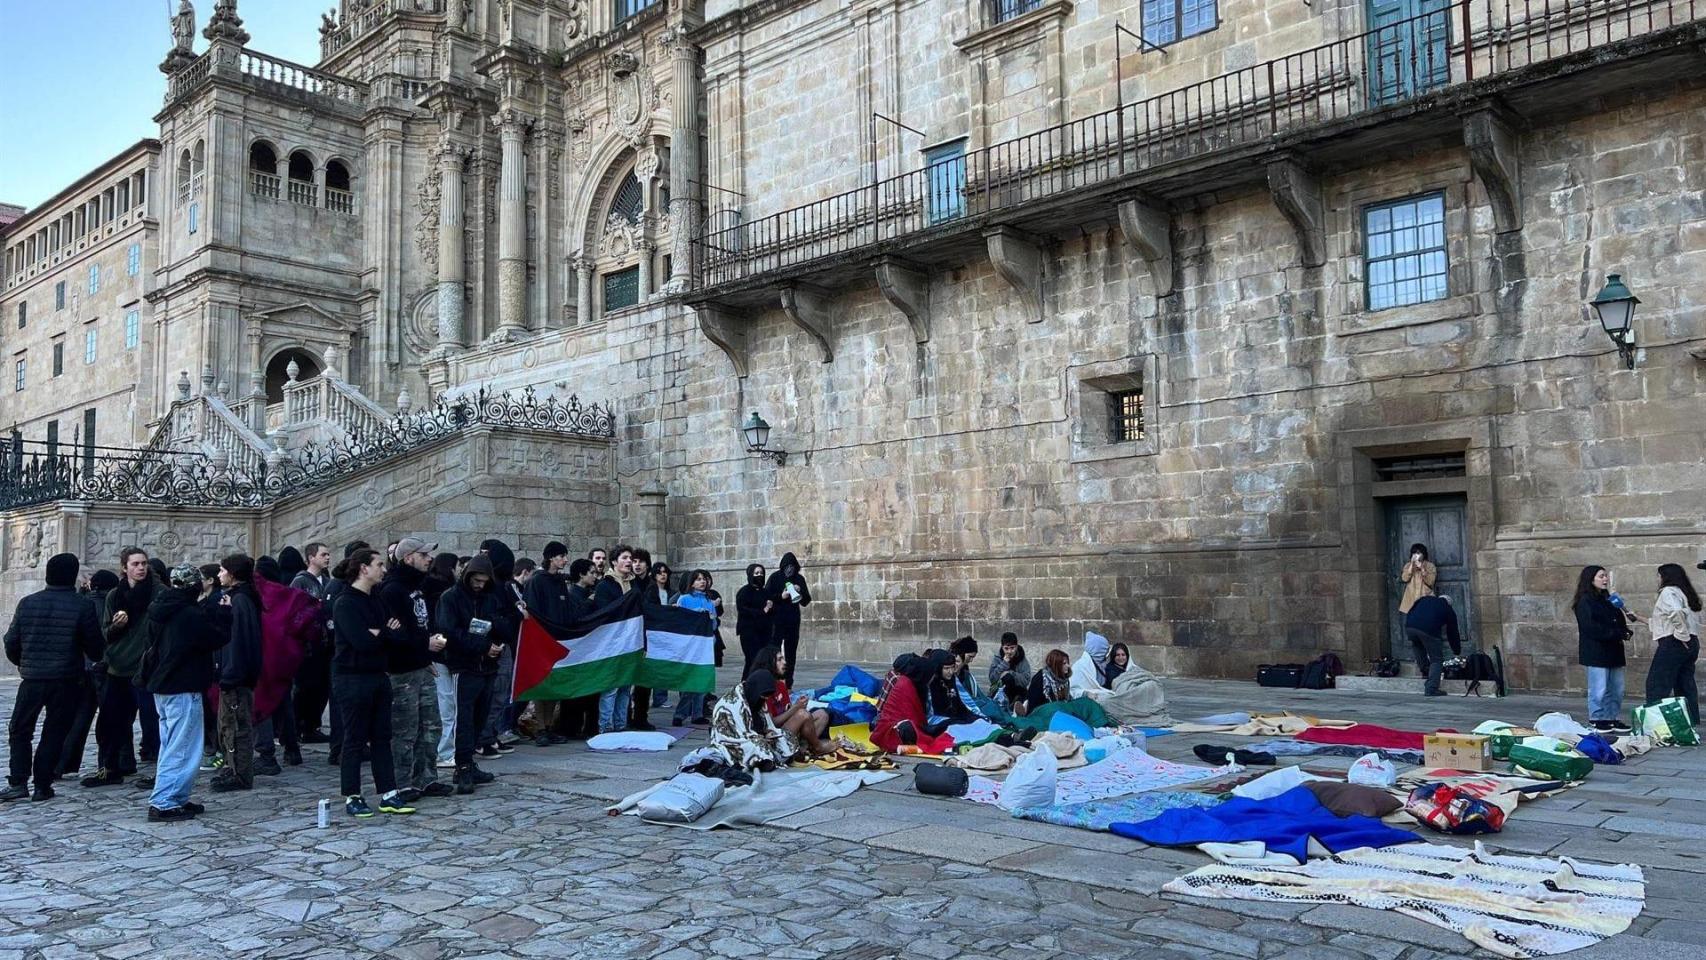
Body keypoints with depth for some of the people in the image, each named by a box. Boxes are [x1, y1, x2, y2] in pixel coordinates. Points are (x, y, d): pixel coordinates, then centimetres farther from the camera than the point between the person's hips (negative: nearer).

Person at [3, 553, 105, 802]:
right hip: (66, 681, -2)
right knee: (54, 733, 7)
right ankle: (42, 786, 7)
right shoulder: (82, 607, -9)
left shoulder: (27, 603, 1)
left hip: (31, 679, 2)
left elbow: (11, 643, 6)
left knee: (19, 730, 15)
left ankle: (18, 782, 7)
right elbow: (95, 646, -4)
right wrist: (96, 656, 19)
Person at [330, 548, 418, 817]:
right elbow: (362, 641, -23)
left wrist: (379, 633, -14)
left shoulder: (376, 601, 12)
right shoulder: (345, 603, -12)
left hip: (378, 675, 8)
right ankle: (352, 797, 12)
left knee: (382, 737, 9)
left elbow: (400, 636, 4)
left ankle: (388, 794, 13)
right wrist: (387, 633, -7)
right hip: (352, 679, -8)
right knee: (355, 739, 1)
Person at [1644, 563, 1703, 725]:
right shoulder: (1686, 593, 20)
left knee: (1656, 683, -6)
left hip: (1673, 643, -9)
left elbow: (1676, 612, -27)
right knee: (1685, 684, 11)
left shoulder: (1668, 591, -8)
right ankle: (1692, 722, 12)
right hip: (1692, 643, 9)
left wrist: (1682, 636, -18)